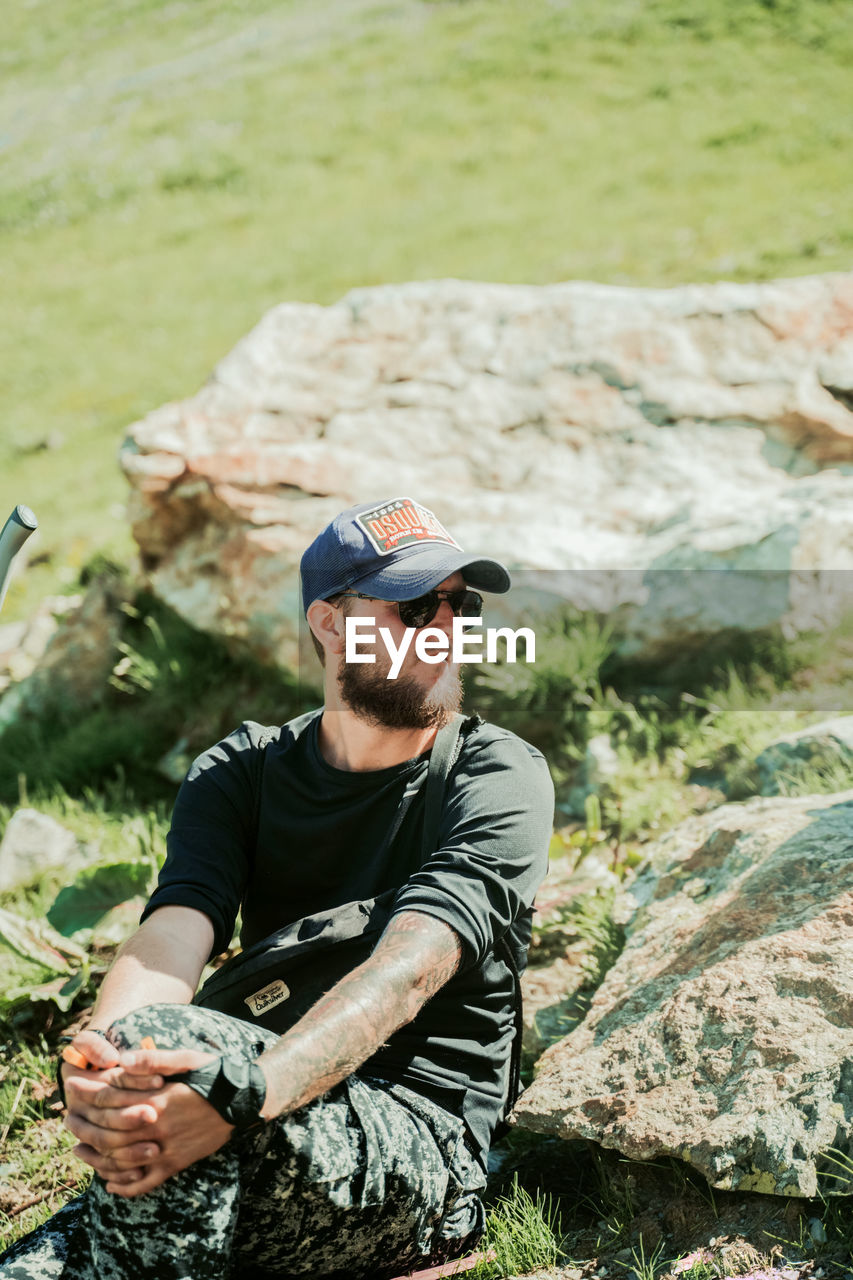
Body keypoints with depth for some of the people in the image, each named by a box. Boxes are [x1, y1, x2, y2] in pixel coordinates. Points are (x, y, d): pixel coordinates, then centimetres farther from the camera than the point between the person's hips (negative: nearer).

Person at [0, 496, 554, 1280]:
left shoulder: (500, 776, -4)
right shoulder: (239, 774, 7)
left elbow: (406, 972, -21)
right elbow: (174, 932, -11)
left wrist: (240, 1095, -38)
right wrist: (98, 1063, -35)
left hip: (420, 1154, -3)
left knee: (162, 1040, -31)